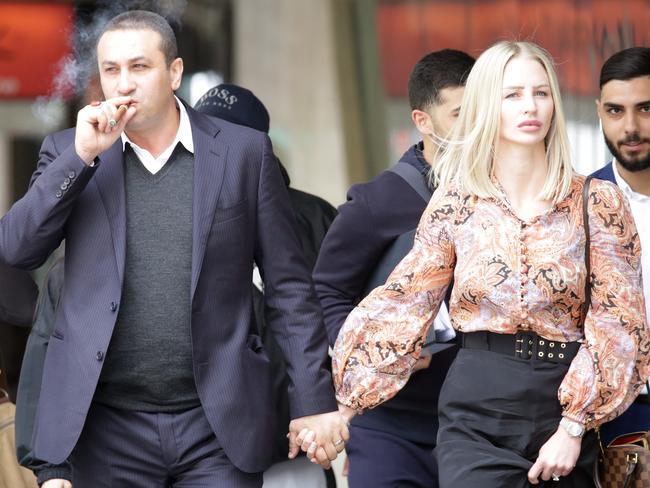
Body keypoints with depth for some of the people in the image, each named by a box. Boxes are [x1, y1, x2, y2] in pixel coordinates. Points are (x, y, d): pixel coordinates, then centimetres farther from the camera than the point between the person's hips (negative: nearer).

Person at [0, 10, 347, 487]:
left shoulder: (244, 152, 3)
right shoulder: (69, 152, 7)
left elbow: (289, 287, 4)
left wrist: (315, 401, 0)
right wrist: (82, 156, -11)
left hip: (219, 427, -1)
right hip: (109, 428, 1)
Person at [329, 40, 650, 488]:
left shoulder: (598, 202, -1)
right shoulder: (455, 203, 3)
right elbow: (401, 308, 6)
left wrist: (573, 429, -10)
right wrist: (341, 403, 1)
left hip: (566, 407, 0)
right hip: (476, 420, 0)